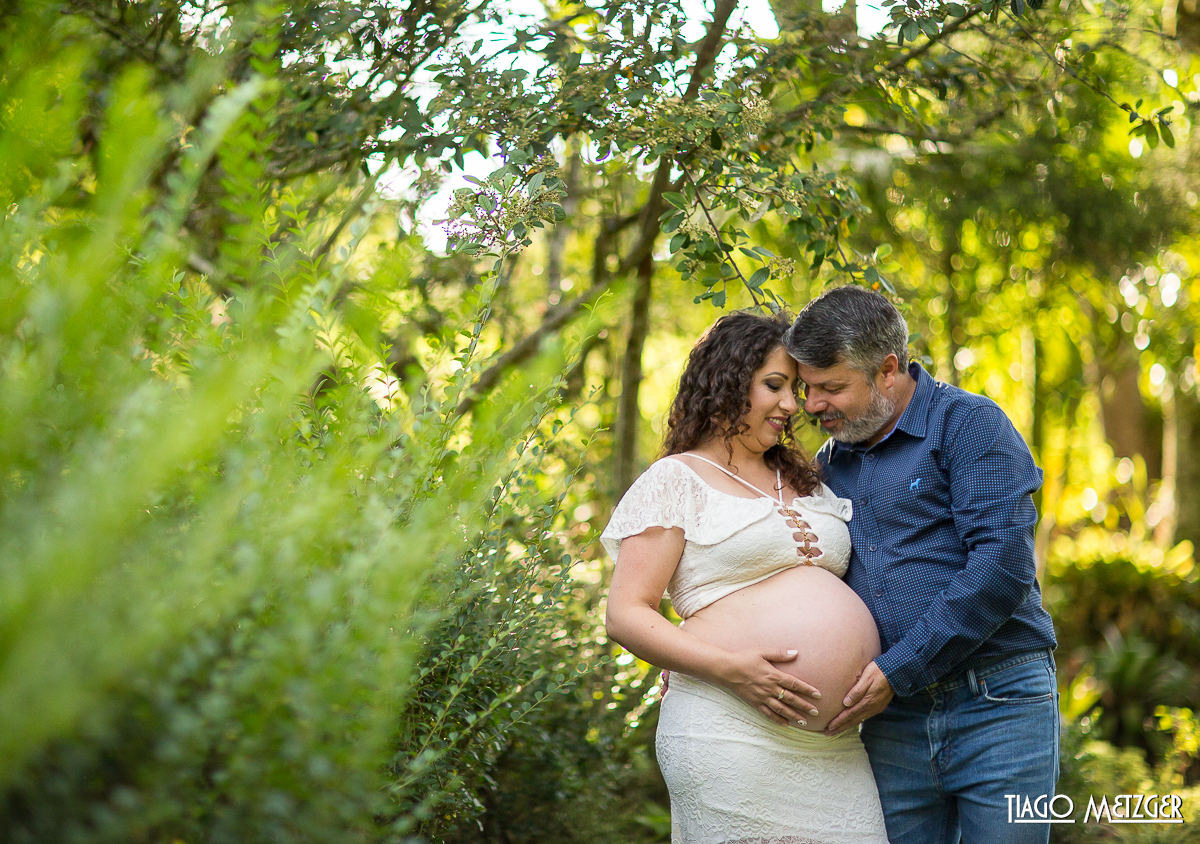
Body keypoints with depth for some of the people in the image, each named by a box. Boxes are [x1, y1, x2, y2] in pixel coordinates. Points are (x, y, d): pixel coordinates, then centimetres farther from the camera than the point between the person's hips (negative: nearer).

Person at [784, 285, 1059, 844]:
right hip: (891, 724, 5)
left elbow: (1002, 565, -16)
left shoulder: (968, 423, -5)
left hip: (997, 712, -5)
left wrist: (899, 669, -17)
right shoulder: (829, 465, 15)